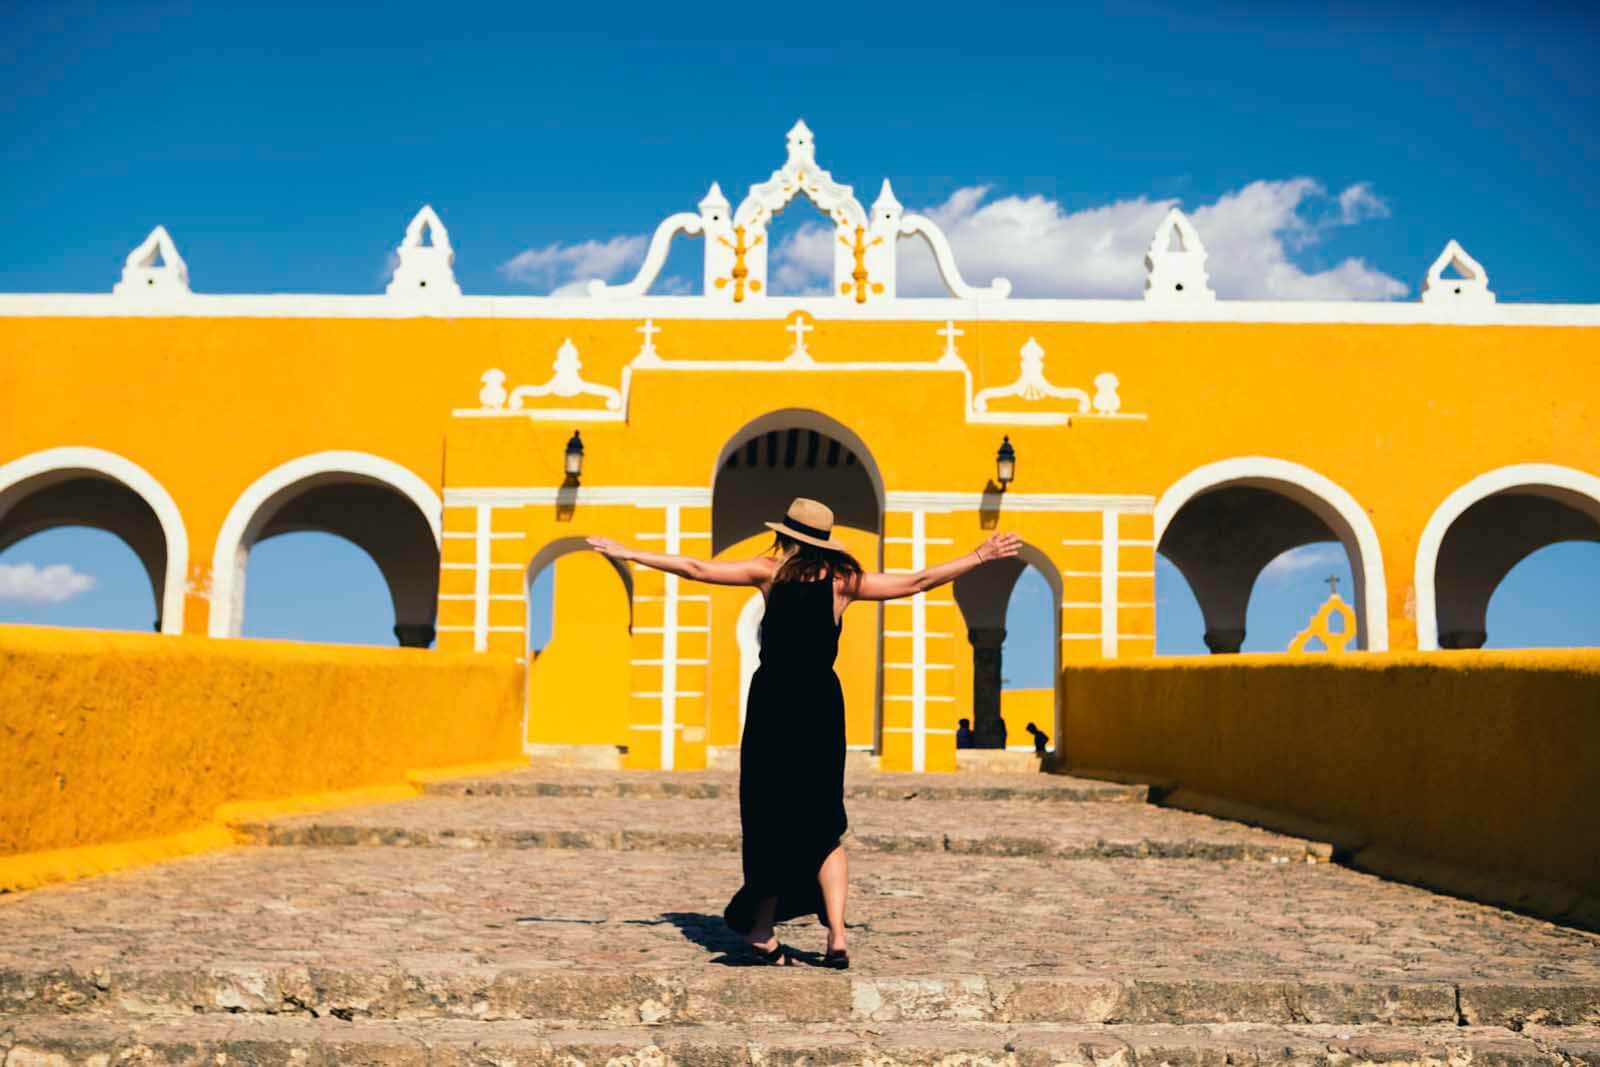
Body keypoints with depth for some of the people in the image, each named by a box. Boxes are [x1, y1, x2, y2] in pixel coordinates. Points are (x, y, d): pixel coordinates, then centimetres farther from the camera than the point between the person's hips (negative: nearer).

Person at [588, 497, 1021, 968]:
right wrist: (978, 557, 16)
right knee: (823, 827, 10)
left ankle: (762, 931, 10)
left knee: (771, 820, 7)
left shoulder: (770, 570, 3)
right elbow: (916, 582, 8)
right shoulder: (844, 580, 5)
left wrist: (628, 553, 12)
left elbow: (695, 568, 4)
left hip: (772, 700, -1)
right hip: (821, 703, 1)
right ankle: (836, 937, 2)